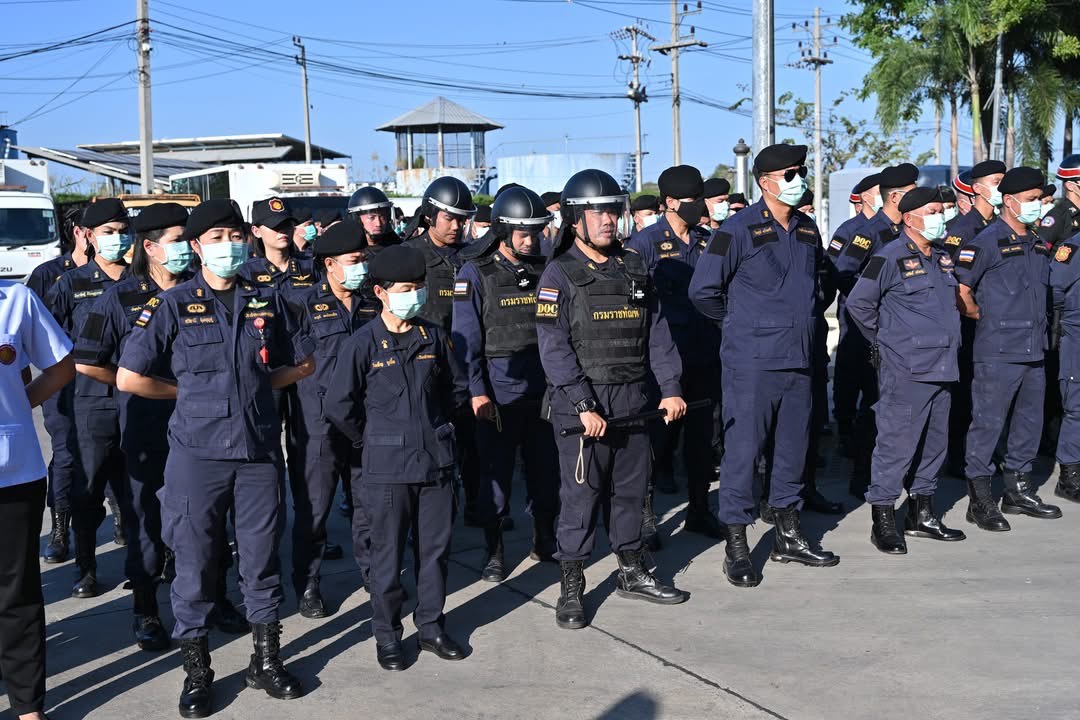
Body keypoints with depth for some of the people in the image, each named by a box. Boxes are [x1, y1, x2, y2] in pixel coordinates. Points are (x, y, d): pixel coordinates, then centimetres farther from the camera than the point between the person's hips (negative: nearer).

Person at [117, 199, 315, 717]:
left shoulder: (267, 302, 7)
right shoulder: (174, 305, -3)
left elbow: (303, 363, 16)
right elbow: (129, 378, -5)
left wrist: (257, 386, 4)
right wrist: (189, 392, 2)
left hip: (259, 450, 3)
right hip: (198, 453, -2)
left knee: (262, 558, 10)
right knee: (194, 561, 4)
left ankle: (267, 662, 24)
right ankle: (196, 671, 19)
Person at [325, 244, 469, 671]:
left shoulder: (433, 337, 6)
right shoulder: (364, 343, -7)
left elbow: (457, 390, 18)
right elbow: (340, 407, -4)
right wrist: (372, 440, 4)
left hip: (436, 460, 4)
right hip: (387, 467, -4)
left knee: (436, 549, 11)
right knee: (388, 555, 5)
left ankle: (431, 626, 26)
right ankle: (387, 635, 19)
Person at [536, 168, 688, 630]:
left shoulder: (633, 267, 11)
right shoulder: (560, 275, -6)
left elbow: (656, 332, 12)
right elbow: (554, 348, -13)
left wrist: (670, 388, 4)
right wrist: (583, 405, -19)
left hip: (634, 403, 5)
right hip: (582, 408, -5)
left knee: (631, 491, 14)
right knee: (580, 497, -2)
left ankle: (631, 572, 29)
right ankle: (571, 587, 8)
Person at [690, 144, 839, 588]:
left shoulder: (808, 230, 11)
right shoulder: (739, 230, -10)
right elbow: (703, 290, -10)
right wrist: (740, 322, 2)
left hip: (798, 359, 7)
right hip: (751, 363, -7)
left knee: (793, 448, 13)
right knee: (743, 450, -3)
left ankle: (788, 538, 26)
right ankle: (736, 548, 5)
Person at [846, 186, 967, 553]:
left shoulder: (942, 257, 14)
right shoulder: (890, 258, -9)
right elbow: (858, 303, -7)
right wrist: (884, 339, 2)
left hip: (942, 367, 8)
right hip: (905, 369, -8)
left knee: (934, 440, 13)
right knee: (896, 441, -7)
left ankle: (922, 514, 24)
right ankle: (883, 519, 0)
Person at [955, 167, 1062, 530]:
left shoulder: (1037, 244, 16)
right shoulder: (987, 241, -8)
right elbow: (959, 290, -10)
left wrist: (1037, 324, 14)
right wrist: (985, 318, -2)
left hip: (1034, 350, 8)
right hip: (998, 353, -8)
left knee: (1030, 421, 13)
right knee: (988, 422, -4)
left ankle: (1018, 491, 25)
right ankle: (980, 498, 2)